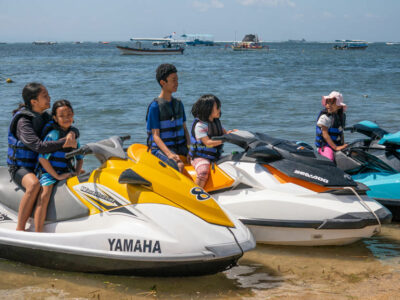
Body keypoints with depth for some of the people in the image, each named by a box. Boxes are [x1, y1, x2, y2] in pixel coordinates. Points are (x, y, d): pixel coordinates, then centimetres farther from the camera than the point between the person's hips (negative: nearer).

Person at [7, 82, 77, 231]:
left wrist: (72, 134, -17)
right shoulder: (23, 121, -18)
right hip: (20, 167, -8)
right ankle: (19, 230, -35)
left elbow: (65, 127, 8)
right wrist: (65, 143, -29)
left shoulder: (44, 117, 7)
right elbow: (38, 146, -31)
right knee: (34, 184, -40)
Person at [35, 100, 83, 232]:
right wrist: (56, 176, -17)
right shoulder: (53, 134, -9)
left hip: (67, 173, 7)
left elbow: (79, 157, 20)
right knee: (44, 195, -29)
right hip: (48, 172, -7)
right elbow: (42, 158, -16)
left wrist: (76, 173, 3)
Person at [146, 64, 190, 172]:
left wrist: (190, 149, -3)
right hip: (161, 148, -6)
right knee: (179, 165, -33)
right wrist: (169, 154, -25)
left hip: (180, 147, 6)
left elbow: (184, 129, 14)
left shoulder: (178, 104, 13)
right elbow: (155, 135, -11)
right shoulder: (154, 106, -7)